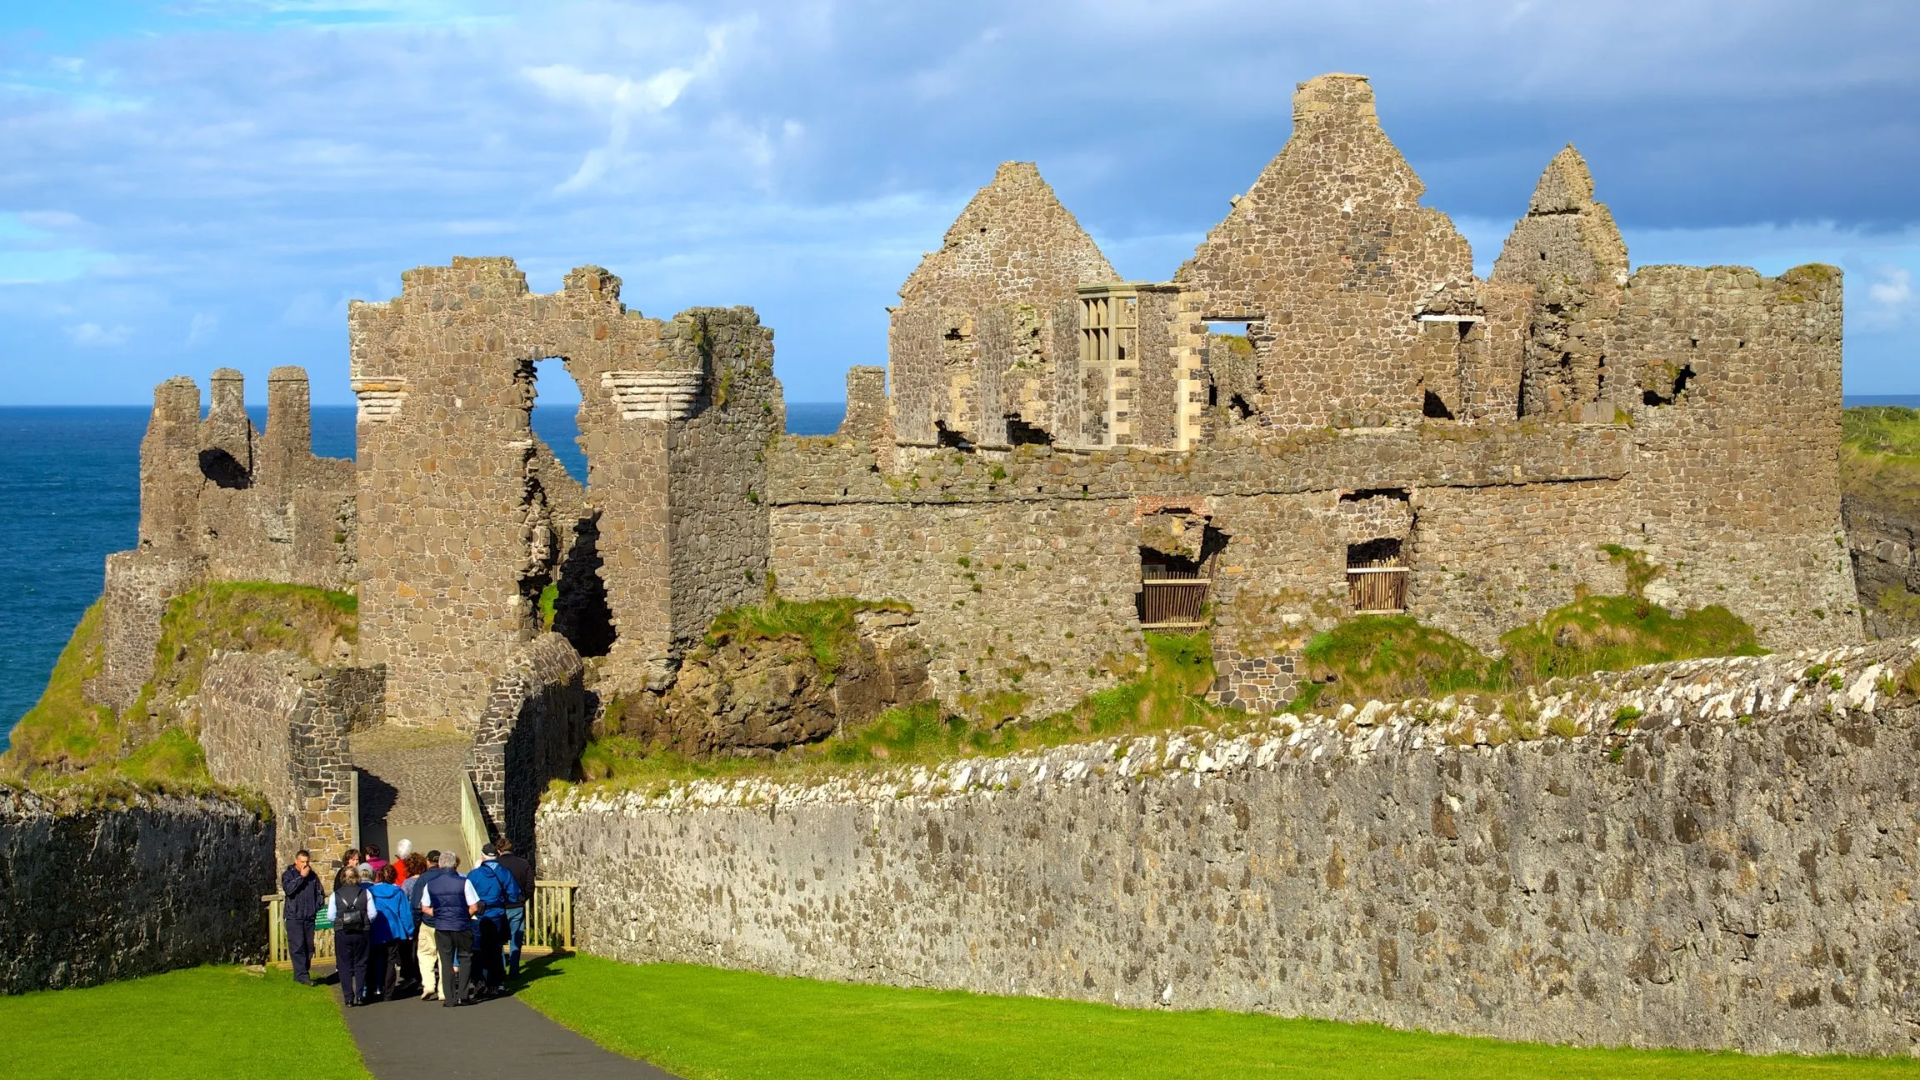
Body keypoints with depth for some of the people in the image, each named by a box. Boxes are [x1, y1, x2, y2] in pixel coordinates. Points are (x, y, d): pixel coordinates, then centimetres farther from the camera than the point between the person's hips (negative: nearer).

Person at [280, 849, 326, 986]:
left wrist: (317, 907, 3)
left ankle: (300, 975, 15)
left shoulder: (313, 876, 10)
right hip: (294, 917, -4)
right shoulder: (288, 874, 0)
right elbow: (288, 888, -19)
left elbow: (320, 893, 17)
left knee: (309, 946, 6)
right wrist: (301, 877, -15)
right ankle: (302, 976, -13)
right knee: (297, 946, -10)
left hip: (309, 917, 4)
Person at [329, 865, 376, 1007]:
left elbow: (331, 916, -5)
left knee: (345, 966, 7)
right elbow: (372, 914, -4)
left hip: (342, 933, -1)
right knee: (360, 964, 11)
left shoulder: (335, 895, -3)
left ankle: (348, 998, 4)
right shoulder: (365, 893, -2)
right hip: (362, 932, 1)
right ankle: (360, 995, 6)